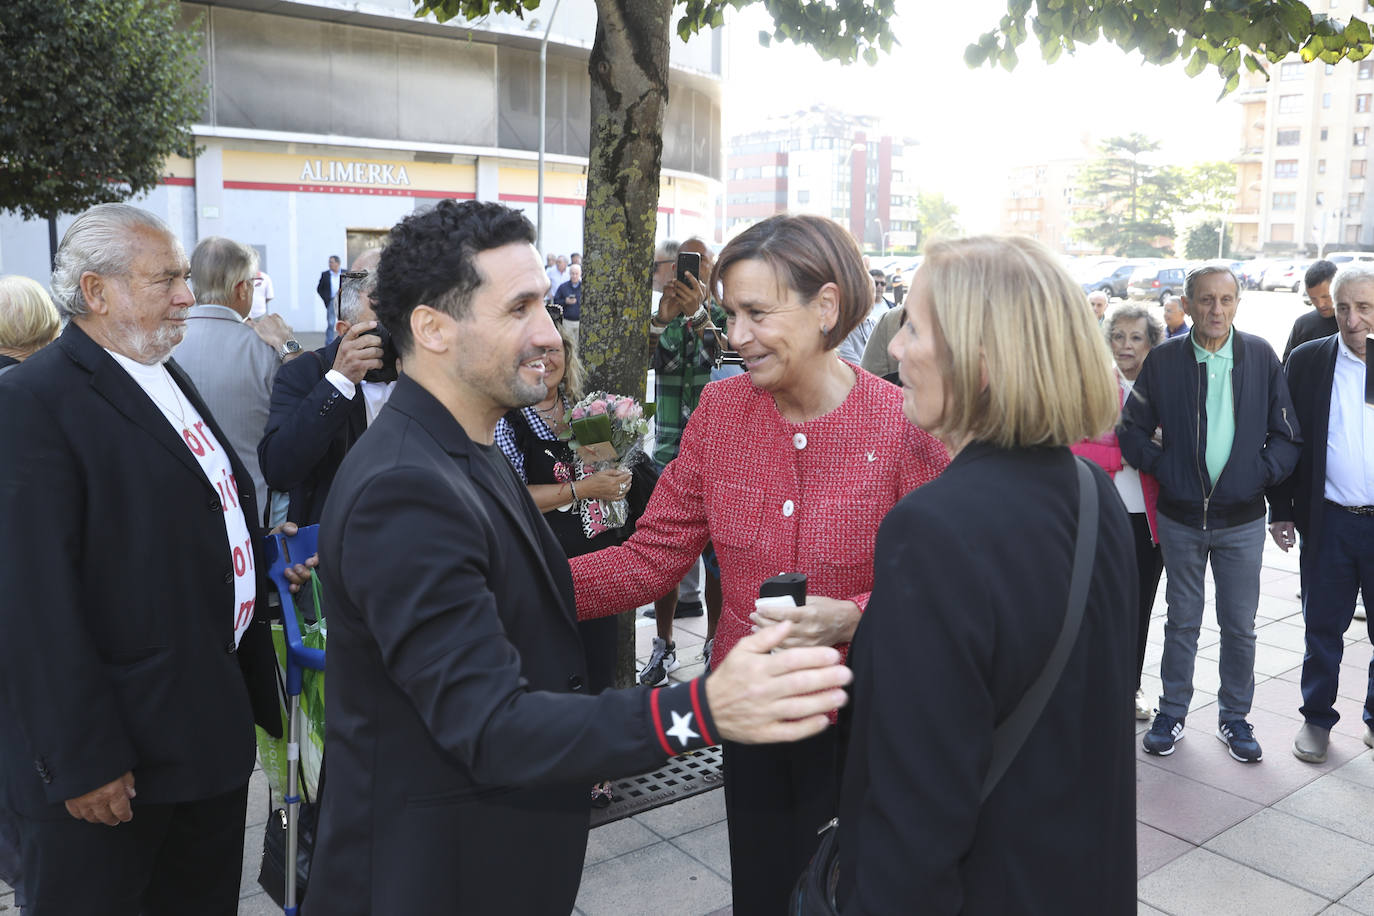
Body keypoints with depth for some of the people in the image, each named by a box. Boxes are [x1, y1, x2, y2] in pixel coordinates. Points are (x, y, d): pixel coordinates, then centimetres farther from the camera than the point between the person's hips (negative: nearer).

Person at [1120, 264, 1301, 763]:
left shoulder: (1261, 356, -2)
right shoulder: (1163, 359, -4)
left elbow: (1287, 433, 2)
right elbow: (1132, 430, 0)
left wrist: (1263, 474, -9)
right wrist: (1164, 469, -8)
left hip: (1242, 520, 1)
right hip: (1181, 519, 0)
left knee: (1240, 626, 10)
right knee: (1182, 623, 12)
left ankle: (1234, 717, 27)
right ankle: (1172, 713, 26)